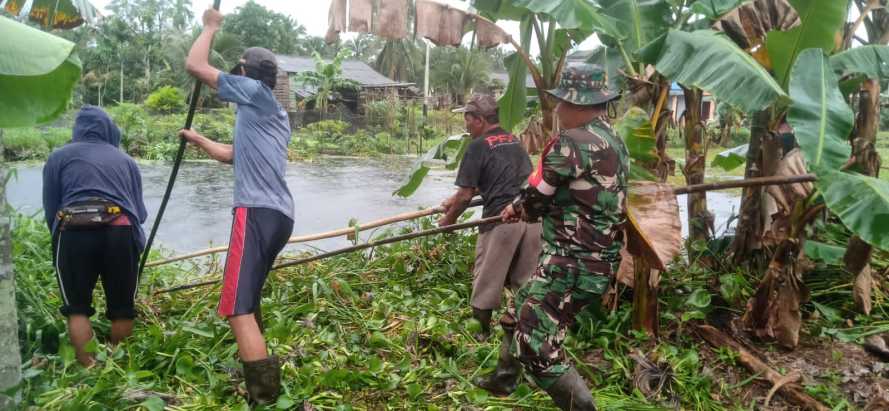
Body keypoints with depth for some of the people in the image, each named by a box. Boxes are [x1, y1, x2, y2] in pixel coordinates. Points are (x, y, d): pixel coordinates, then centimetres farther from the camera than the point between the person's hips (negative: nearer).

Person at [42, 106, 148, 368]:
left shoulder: (59, 157, 19)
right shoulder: (126, 160, 24)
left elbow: (50, 209, 14)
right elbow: (140, 210, 18)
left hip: (73, 232, -1)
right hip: (121, 231, 1)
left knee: (77, 308, 9)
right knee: (122, 308, 12)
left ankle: (88, 370, 4)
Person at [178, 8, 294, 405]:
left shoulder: (254, 92, 2)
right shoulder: (274, 114, 27)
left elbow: (194, 64, 0)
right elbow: (233, 155, 37)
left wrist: (211, 26, 15)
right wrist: (197, 139, 48)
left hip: (258, 212, -10)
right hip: (279, 214, 10)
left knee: (237, 307, -14)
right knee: (247, 298, 21)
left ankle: (265, 397, -19)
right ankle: (262, 380, 31)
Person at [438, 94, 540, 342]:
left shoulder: (479, 146, -5)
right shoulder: (514, 140, 16)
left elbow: (466, 194, -5)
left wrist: (449, 218, 14)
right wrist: (454, 200, 32)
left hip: (502, 218, -6)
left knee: (486, 280, 9)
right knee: (525, 279, 16)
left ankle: (480, 331, 21)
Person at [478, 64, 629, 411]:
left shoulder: (572, 143, -18)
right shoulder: (614, 141, 10)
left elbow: (536, 198, -9)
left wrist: (515, 210, 13)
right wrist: (523, 208, 17)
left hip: (572, 264, -10)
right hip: (596, 261, 10)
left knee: (535, 347, -6)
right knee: (522, 309, 25)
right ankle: (503, 380, 43)